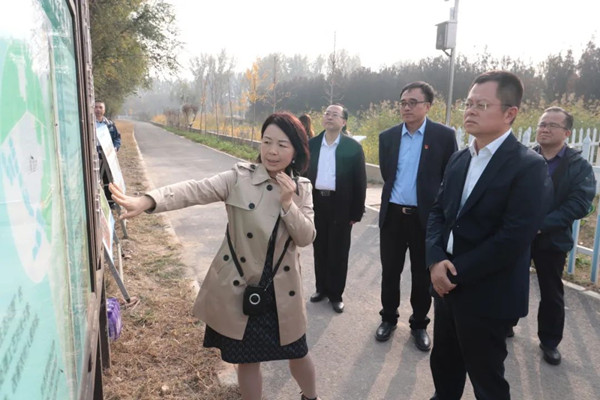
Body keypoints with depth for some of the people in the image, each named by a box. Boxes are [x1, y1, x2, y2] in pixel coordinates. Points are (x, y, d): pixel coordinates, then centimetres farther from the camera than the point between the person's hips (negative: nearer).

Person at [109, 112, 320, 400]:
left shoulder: (302, 189, -2)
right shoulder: (240, 178, -10)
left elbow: (306, 238, -7)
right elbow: (195, 190, -23)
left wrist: (287, 203, -22)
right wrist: (146, 201, -38)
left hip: (282, 290, 2)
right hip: (239, 287, -2)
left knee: (298, 354, 19)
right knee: (247, 359, 15)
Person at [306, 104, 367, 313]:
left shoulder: (353, 147, -6)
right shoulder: (311, 144, 4)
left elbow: (360, 181, -5)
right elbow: (304, 173, 5)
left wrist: (357, 212, -7)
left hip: (340, 206, -3)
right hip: (316, 203, 3)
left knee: (338, 251, 7)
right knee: (320, 249, 14)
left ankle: (336, 293, 22)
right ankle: (321, 287, 31)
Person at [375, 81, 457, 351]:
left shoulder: (444, 136, -6)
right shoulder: (387, 136, 3)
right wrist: (397, 197, 11)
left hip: (426, 216, -2)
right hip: (392, 214, 3)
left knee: (422, 274, 11)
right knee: (390, 271, 13)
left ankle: (419, 324, 29)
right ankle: (388, 318, 32)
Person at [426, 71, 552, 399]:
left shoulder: (528, 166, -16)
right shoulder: (459, 159, 8)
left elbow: (514, 239, -23)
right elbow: (438, 211, 6)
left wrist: (457, 272, -17)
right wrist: (436, 260, -11)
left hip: (487, 295, -6)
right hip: (447, 285, 7)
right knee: (443, 364, 22)